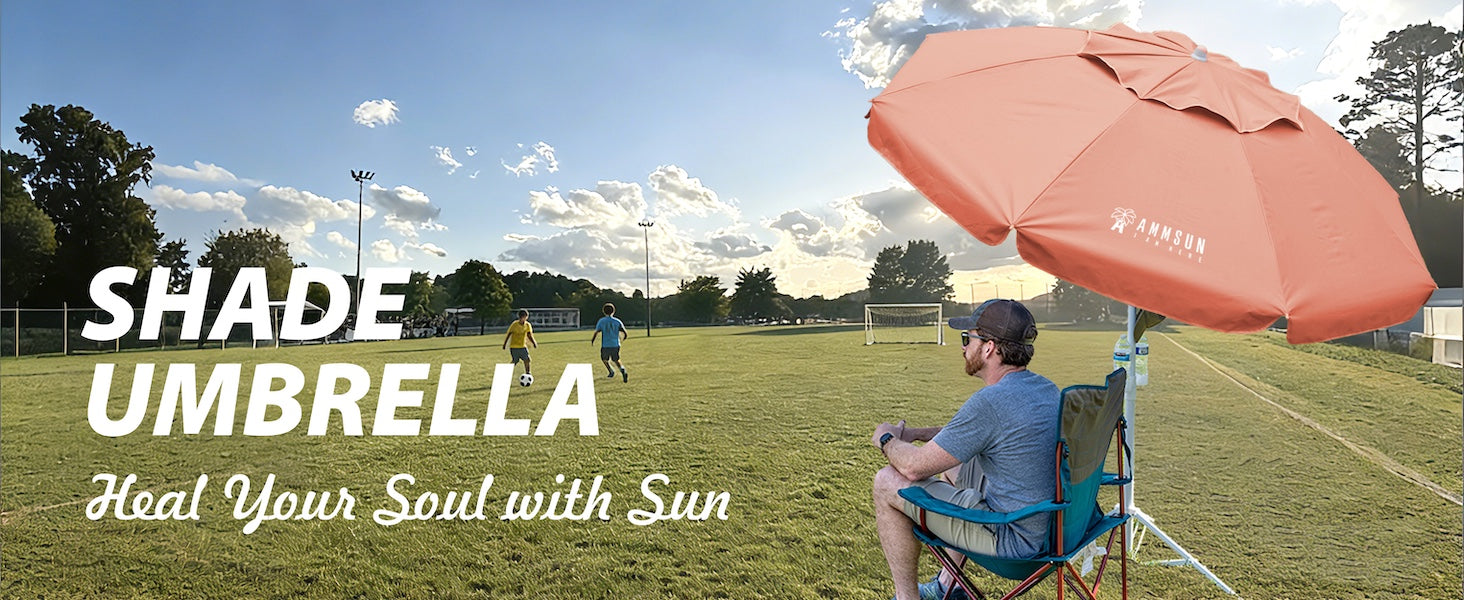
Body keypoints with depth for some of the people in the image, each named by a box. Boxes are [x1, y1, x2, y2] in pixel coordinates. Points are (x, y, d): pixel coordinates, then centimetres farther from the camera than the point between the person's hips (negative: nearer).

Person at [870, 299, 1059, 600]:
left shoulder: (990, 402, -25)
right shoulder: (1046, 388, 4)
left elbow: (914, 466, -18)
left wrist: (887, 439, 3)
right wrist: (916, 433, 17)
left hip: (1013, 538, -9)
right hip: (1054, 522, 10)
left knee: (887, 483, -3)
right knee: (953, 461, 30)